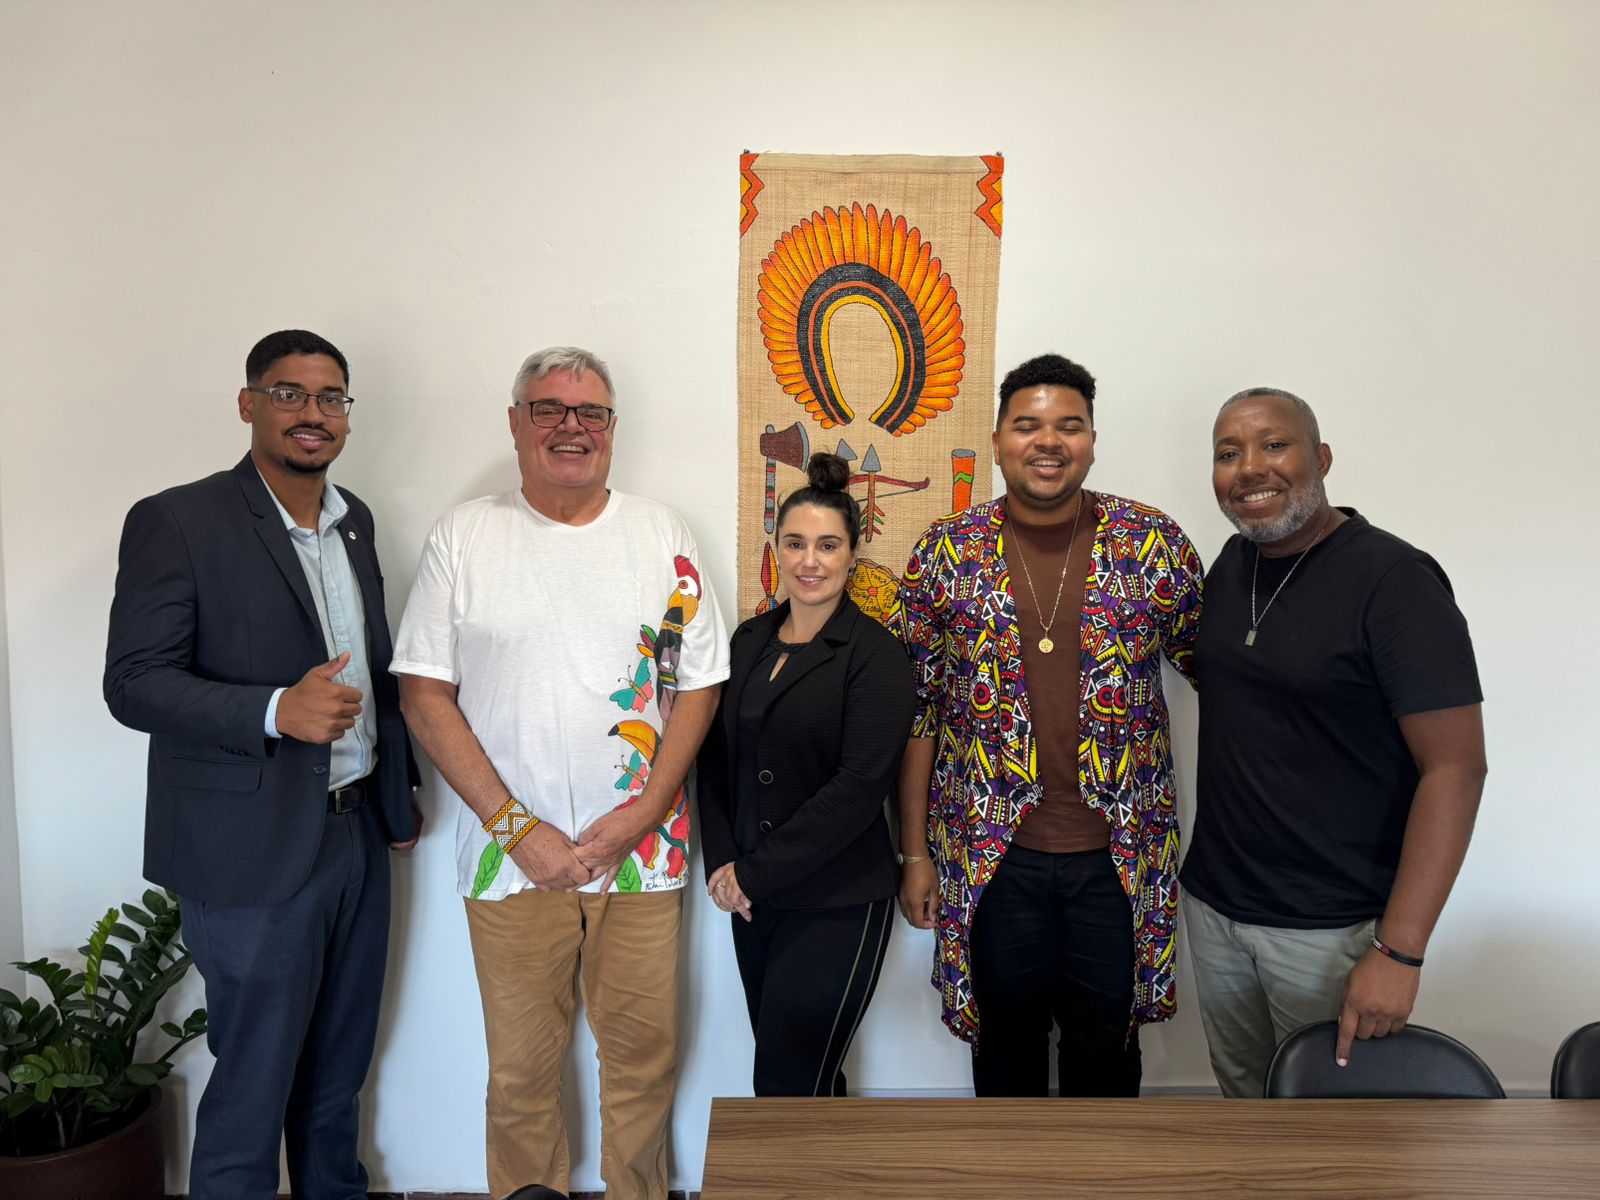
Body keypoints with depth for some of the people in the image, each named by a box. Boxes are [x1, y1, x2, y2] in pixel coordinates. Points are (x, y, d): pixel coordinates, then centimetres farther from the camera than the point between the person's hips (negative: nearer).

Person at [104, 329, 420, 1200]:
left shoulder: (354, 521, 10)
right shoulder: (176, 522, -11)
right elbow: (134, 683, -15)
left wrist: (399, 794, 18)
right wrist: (276, 709, -29)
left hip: (356, 835, 6)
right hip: (256, 852, -6)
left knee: (339, 1070, 21)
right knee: (252, 1083, 8)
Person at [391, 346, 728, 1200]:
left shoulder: (660, 535, 4)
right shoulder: (464, 536, 0)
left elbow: (698, 685, 3)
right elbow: (424, 696, -3)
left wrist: (639, 815, -8)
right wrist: (516, 826, -10)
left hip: (642, 855, 1)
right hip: (512, 857, -1)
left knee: (643, 1054, 13)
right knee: (522, 1068, 12)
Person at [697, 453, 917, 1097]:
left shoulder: (874, 653, -10)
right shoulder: (750, 641, 8)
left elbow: (859, 785, -17)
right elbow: (715, 757, 9)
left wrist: (755, 872, -15)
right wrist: (721, 863, -4)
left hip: (836, 906, -5)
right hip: (753, 900, 5)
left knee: (788, 1086, -2)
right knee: (808, 1083, 15)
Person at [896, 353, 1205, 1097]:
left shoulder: (1156, 543, -3)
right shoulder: (945, 552, -3)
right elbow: (916, 708, 1)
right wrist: (915, 853, 1)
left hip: (1120, 855, 0)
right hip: (991, 856, 0)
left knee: (1106, 1042, 17)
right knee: (1007, 1041, 17)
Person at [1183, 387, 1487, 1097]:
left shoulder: (1392, 579, -16)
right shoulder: (1232, 562, 4)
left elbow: (1454, 766, -19)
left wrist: (1398, 952, -23)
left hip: (1331, 927, -5)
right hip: (1212, 901, 6)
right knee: (1242, 1093, 20)